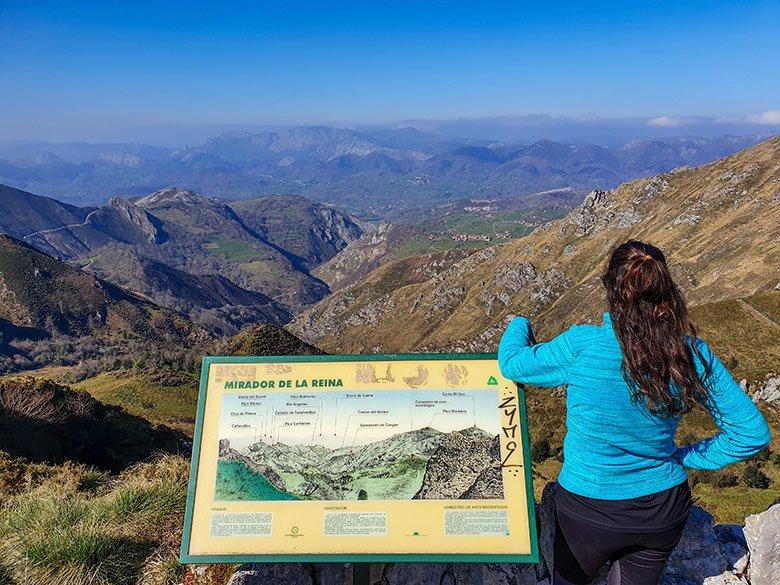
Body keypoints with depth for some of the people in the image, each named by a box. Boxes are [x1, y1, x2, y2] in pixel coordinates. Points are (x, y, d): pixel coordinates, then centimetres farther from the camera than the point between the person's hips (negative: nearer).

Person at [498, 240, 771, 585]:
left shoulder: (582, 346, -27)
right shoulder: (692, 353, -17)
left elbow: (511, 363, -9)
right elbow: (752, 432, -9)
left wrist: (518, 324, 10)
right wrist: (686, 457, 0)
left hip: (590, 509, -3)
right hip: (664, 508, 4)